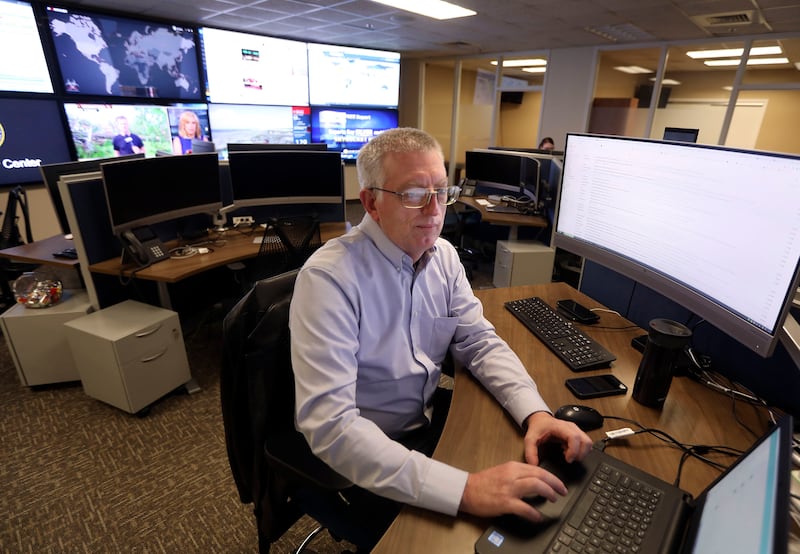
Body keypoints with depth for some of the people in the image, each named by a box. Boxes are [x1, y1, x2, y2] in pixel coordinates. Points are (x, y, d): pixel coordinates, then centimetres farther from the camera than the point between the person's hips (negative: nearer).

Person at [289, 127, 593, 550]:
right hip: (358, 463, -5)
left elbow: (480, 342, -1)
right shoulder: (329, 278, -27)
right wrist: (462, 490, -38)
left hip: (428, 423, 6)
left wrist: (535, 412, -18)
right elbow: (331, 426, -32)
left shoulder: (443, 255, -4)